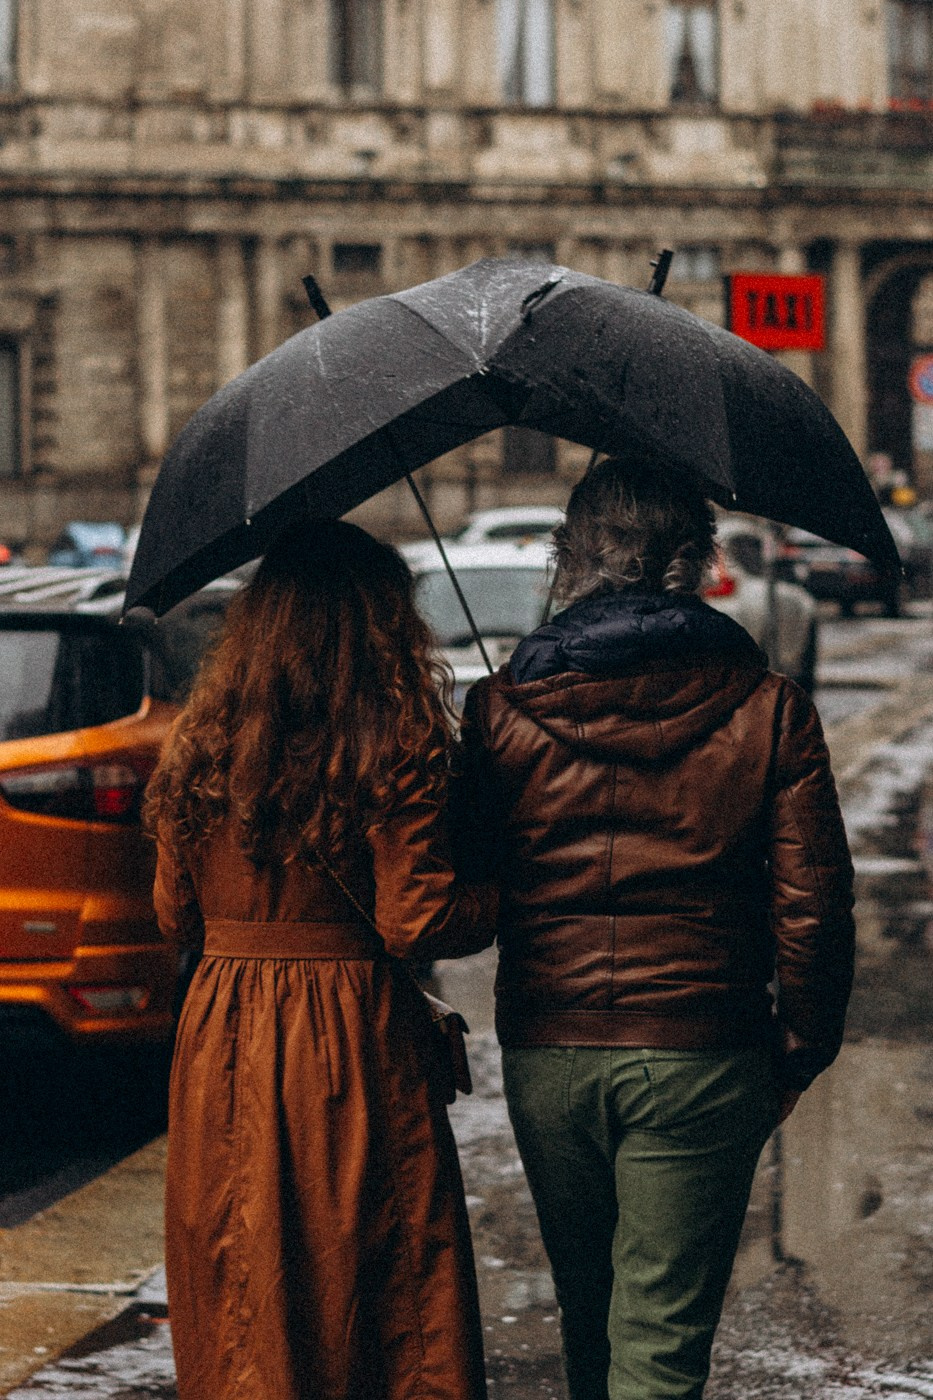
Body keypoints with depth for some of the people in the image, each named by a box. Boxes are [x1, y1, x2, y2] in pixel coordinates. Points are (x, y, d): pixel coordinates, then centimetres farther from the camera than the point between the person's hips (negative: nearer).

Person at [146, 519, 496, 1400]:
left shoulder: (198, 749, 4)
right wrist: (499, 903, 5)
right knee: (389, 1311, 5)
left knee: (237, 1316, 13)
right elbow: (417, 923, -13)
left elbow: (176, 916, 11)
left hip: (221, 1042, 5)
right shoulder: (392, 752, -11)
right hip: (355, 1042, -5)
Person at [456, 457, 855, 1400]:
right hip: (700, 1056, -2)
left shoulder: (500, 710, -1)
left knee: (587, 1316, 20)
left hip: (544, 1051, 2)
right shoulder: (767, 710, -4)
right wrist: (801, 1047, 8)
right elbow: (811, 904, -4)